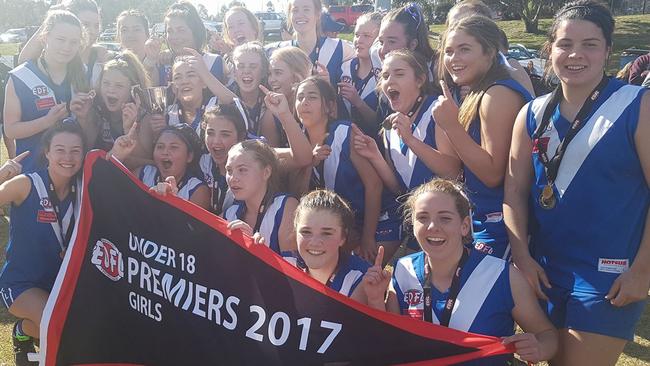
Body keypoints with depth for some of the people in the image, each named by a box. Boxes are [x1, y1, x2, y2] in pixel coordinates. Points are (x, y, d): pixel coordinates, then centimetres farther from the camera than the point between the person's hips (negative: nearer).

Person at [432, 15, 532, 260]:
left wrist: (451, 125, -22)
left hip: (498, 224, -9)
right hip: (478, 219, 9)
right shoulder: (474, 96, 11)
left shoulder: (498, 94, -16)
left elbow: (493, 174, -21)